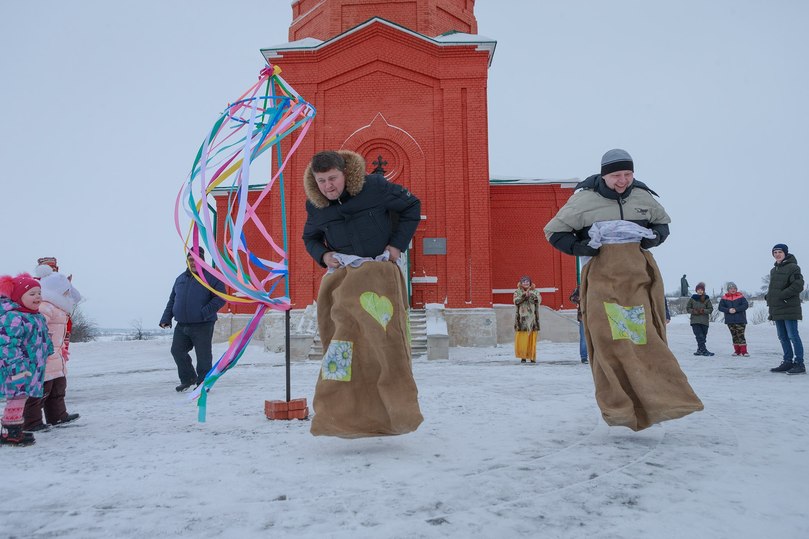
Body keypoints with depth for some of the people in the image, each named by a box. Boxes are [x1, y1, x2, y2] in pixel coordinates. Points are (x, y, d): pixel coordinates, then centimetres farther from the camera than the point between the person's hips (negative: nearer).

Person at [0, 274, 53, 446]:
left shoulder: (36, 317, 13)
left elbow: (43, 341, 25)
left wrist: (48, 354, 28)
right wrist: (18, 366, -28)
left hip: (31, 369, 10)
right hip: (18, 370, -10)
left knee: (20, 397, 15)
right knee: (17, 397, -4)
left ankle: (15, 429, 25)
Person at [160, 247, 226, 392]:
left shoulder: (211, 277, -5)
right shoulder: (181, 279, 16)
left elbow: (220, 298, -12)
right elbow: (172, 301, 21)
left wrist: (204, 313, -20)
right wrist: (166, 318, 10)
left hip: (203, 326, -6)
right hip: (182, 326, 6)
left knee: (203, 355, 0)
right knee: (177, 351, 6)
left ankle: (203, 383, 13)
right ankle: (188, 378, 23)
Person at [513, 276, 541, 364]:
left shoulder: (535, 291, 11)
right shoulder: (517, 292, 9)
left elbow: (539, 300, -8)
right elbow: (516, 301, -9)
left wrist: (531, 294, -22)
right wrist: (524, 295, -22)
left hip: (532, 318, 1)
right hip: (522, 319, -1)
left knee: (532, 339, -1)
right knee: (522, 339, -6)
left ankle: (532, 357, 6)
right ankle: (523, 356, 3)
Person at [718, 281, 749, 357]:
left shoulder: (741, 297, 0)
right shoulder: (724, 298, 5)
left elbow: (745, 305, -9)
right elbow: (720, 307, 2)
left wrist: (736, 309, -18)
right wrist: (728, 310, -15)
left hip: (740, 320, -3)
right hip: (730, 320, 3)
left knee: (741, 335, -7)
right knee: (734, 336, 9)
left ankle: (744, 351, -6)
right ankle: (737, 351, 16)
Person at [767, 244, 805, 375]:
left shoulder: (792, 267, -7)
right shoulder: (773, 270, 18)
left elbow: (798, 285, -17)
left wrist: (781, 295, -20)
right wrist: (768, 297, 8)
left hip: (789, 309, -8)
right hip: (777, 310, 8)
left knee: (793, 336, -6)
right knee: (783, 337, 11)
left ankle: (799, 364, -2)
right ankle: (788, 362, 19)